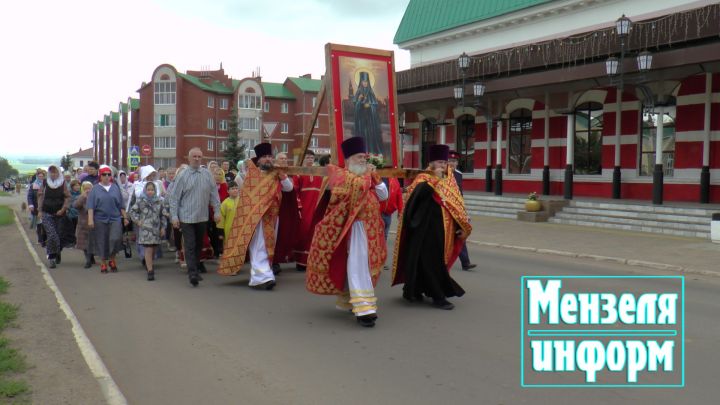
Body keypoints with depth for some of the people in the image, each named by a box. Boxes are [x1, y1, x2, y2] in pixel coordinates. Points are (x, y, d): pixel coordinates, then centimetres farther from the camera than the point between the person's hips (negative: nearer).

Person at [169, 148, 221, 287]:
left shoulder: (207, 174, 4)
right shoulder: (182, 176, -3)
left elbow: (214, 193, 8)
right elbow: (175, 197, -2)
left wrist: (217, 211, 3)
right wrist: (174, 216, -7)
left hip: (202, 217, 3)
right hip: (187, 217, -3)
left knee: (199, 245, 12)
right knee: (190, 246, -9)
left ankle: (196, 269, 25)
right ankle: (192, 273, -13)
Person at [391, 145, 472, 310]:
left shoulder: (449, 180, 12)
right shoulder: (424, 178, -5)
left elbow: (456, 205, 16)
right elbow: (418, 193, -26)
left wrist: (461, 226, 11)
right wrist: (435, 178, -23)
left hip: (443, 230, 7)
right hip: (427, 229, -7)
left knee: (438, 260, 11)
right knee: (430, 261, -6)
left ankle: (413, 290, 25)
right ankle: (438, 296, 0)